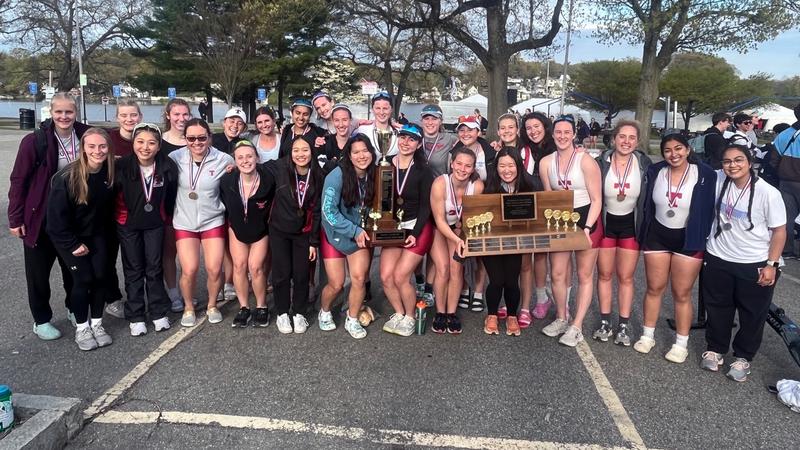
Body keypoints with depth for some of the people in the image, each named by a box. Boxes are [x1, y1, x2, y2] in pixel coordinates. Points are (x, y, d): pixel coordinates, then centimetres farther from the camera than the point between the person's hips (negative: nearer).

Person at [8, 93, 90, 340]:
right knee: (38, 270, 9)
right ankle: (41, 320, 24)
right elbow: (18, 181, -8)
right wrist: (15, 218, -9)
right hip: (40, 217, -3)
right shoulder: (35, 141, -13)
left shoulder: (85, 137, -4)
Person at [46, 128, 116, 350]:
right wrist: (73, 244, -16)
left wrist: (106, 228, 3)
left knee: (100, 276, -1)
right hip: (68, 237, -4)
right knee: (83, 278, -8)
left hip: (96, 234, 4)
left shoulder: (110, 172, -10)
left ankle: (97, 324, 15)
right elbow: (57, 214, -19)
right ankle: (81, 328, 9)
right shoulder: (67, 176, -23)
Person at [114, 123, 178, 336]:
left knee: (154, 268, 8)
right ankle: (135, 316, 17)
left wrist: (167, 217, 9)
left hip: (155, 224, 1)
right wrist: (123, 214, 0)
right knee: (133, 270, 7)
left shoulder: (168, 167, -16)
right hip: (128, 224, -1)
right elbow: (113, 195, -7)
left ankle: (159, 312, 20)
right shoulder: (122, 166, -21)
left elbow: (170, 196, 1)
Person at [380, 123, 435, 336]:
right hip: (394, 228, 4)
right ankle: (399, 313, 22)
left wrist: (415, 233, -15)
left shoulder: (423, 171, -7)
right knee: (386, 276, -4)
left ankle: (410, 318, 15)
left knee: (400, 276, -10)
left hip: (418, 229, -3)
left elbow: (425, 206, -7)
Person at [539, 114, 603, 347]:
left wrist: (587, 228, -21)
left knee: (584, 275, 5)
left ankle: (576, 326, 12)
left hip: (586, 218, -4)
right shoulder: (545, 163, -1)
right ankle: (561, 318, 27)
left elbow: (597, 200, -14)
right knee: (557, 274, 7)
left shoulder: (586, 161, -15)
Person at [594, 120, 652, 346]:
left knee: (626, 277, 7)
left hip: (631, 224, 0)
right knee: (604, 274, 9)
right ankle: (605, 323, 21)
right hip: (605, 222, 0)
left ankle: (623, 326, 17)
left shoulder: (644, 164, -10)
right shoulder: (601, 162, -12)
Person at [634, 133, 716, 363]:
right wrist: (644, 237, 6)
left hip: (688, 240, -2)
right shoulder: (655, 172, -3)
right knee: (654, 288, 11)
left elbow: (710, 209, -6)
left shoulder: (705, 175, -12)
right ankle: (648, 336, 26)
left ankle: (682, 344, 20)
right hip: (657, 236, 3)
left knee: (682, 294, 6)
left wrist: (703, 239, -7)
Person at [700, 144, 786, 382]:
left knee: (753, 315, 11)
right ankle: (714, 349, 35)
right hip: (717, 259, 3)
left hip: (755, 264, -3)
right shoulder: (718, 180, -9)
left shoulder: (768, 193, -17)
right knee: (717, 309, 16)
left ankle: (742, 358, 29)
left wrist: (772, 264, -13)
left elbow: (779, 231, -10)